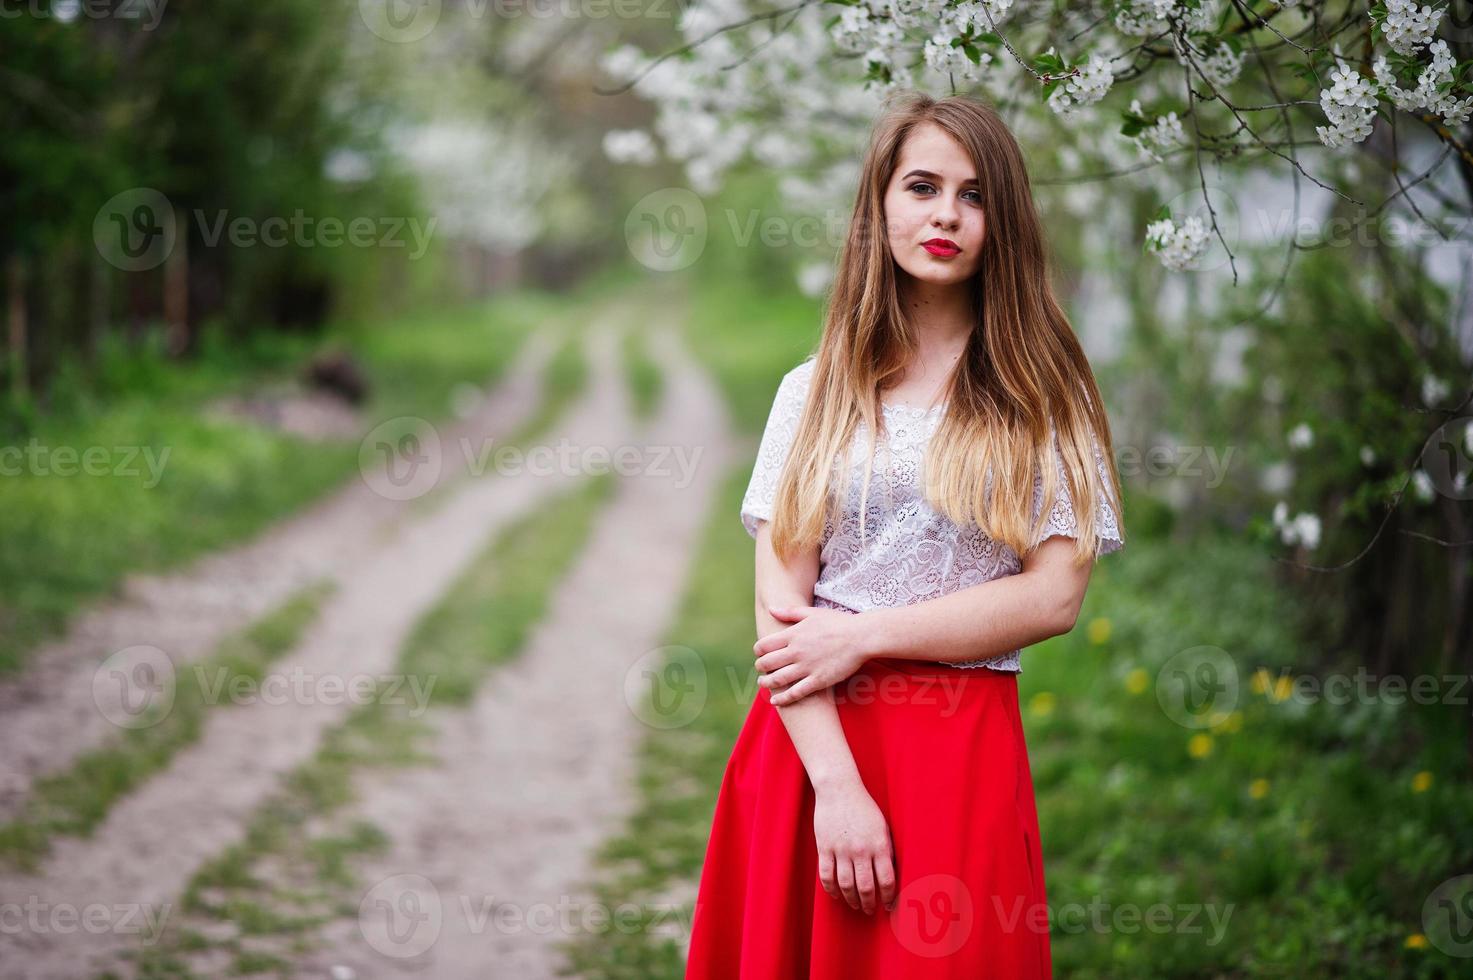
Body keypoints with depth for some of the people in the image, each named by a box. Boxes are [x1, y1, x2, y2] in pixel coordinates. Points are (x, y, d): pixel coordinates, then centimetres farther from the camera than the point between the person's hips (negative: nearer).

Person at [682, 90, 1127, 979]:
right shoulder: (815, 390, 7)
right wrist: (836, 783, -14)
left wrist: (860, 636, -10)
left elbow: (1054, 597, -5)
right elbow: (780, 603, -2)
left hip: (960, 748, -1)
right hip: (807, 743, 2)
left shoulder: (1040, 390, 4)